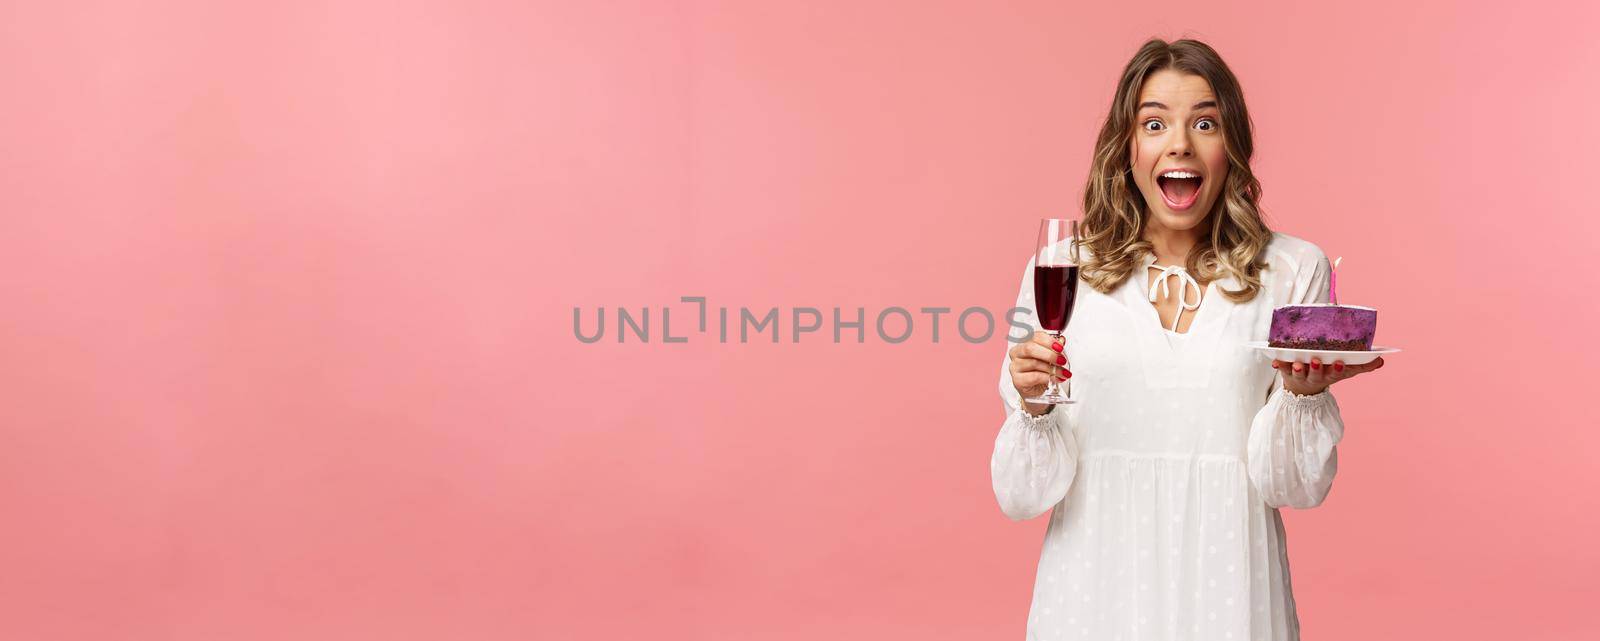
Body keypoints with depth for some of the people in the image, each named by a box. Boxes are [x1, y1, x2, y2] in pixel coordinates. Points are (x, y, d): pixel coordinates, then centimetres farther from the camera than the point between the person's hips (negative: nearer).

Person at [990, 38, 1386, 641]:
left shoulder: (1293, 270, -1)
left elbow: (1298, 486, -1)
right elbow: (1023, 495, -3)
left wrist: (1304, 393, -18)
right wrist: (1033, 404, -20)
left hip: (1229, 590, 0)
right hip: (1096, 591, 0)